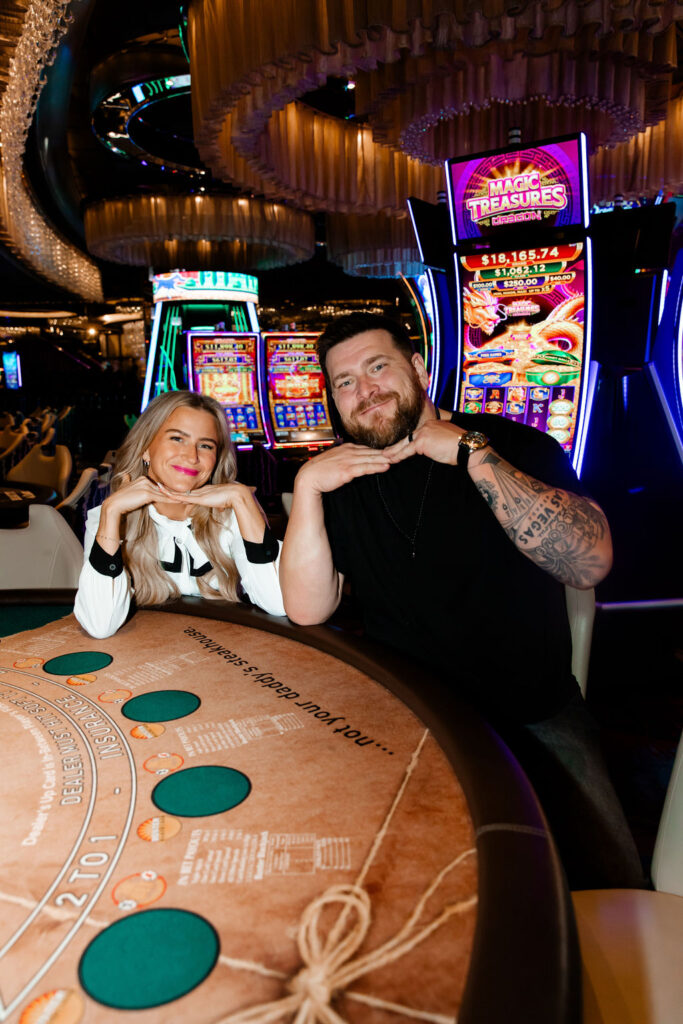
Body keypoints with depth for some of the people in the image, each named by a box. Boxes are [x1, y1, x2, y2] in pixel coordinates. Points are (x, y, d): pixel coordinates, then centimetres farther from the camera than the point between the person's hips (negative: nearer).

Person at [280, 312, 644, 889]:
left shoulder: (515, 447, -3)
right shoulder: (342, 480, 4)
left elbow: (590, 563, -20)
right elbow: (308, 611, -5)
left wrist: (471, 450, -22)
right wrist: (306, 488, -16)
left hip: (535, 717, -1)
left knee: (610, 885, -9)